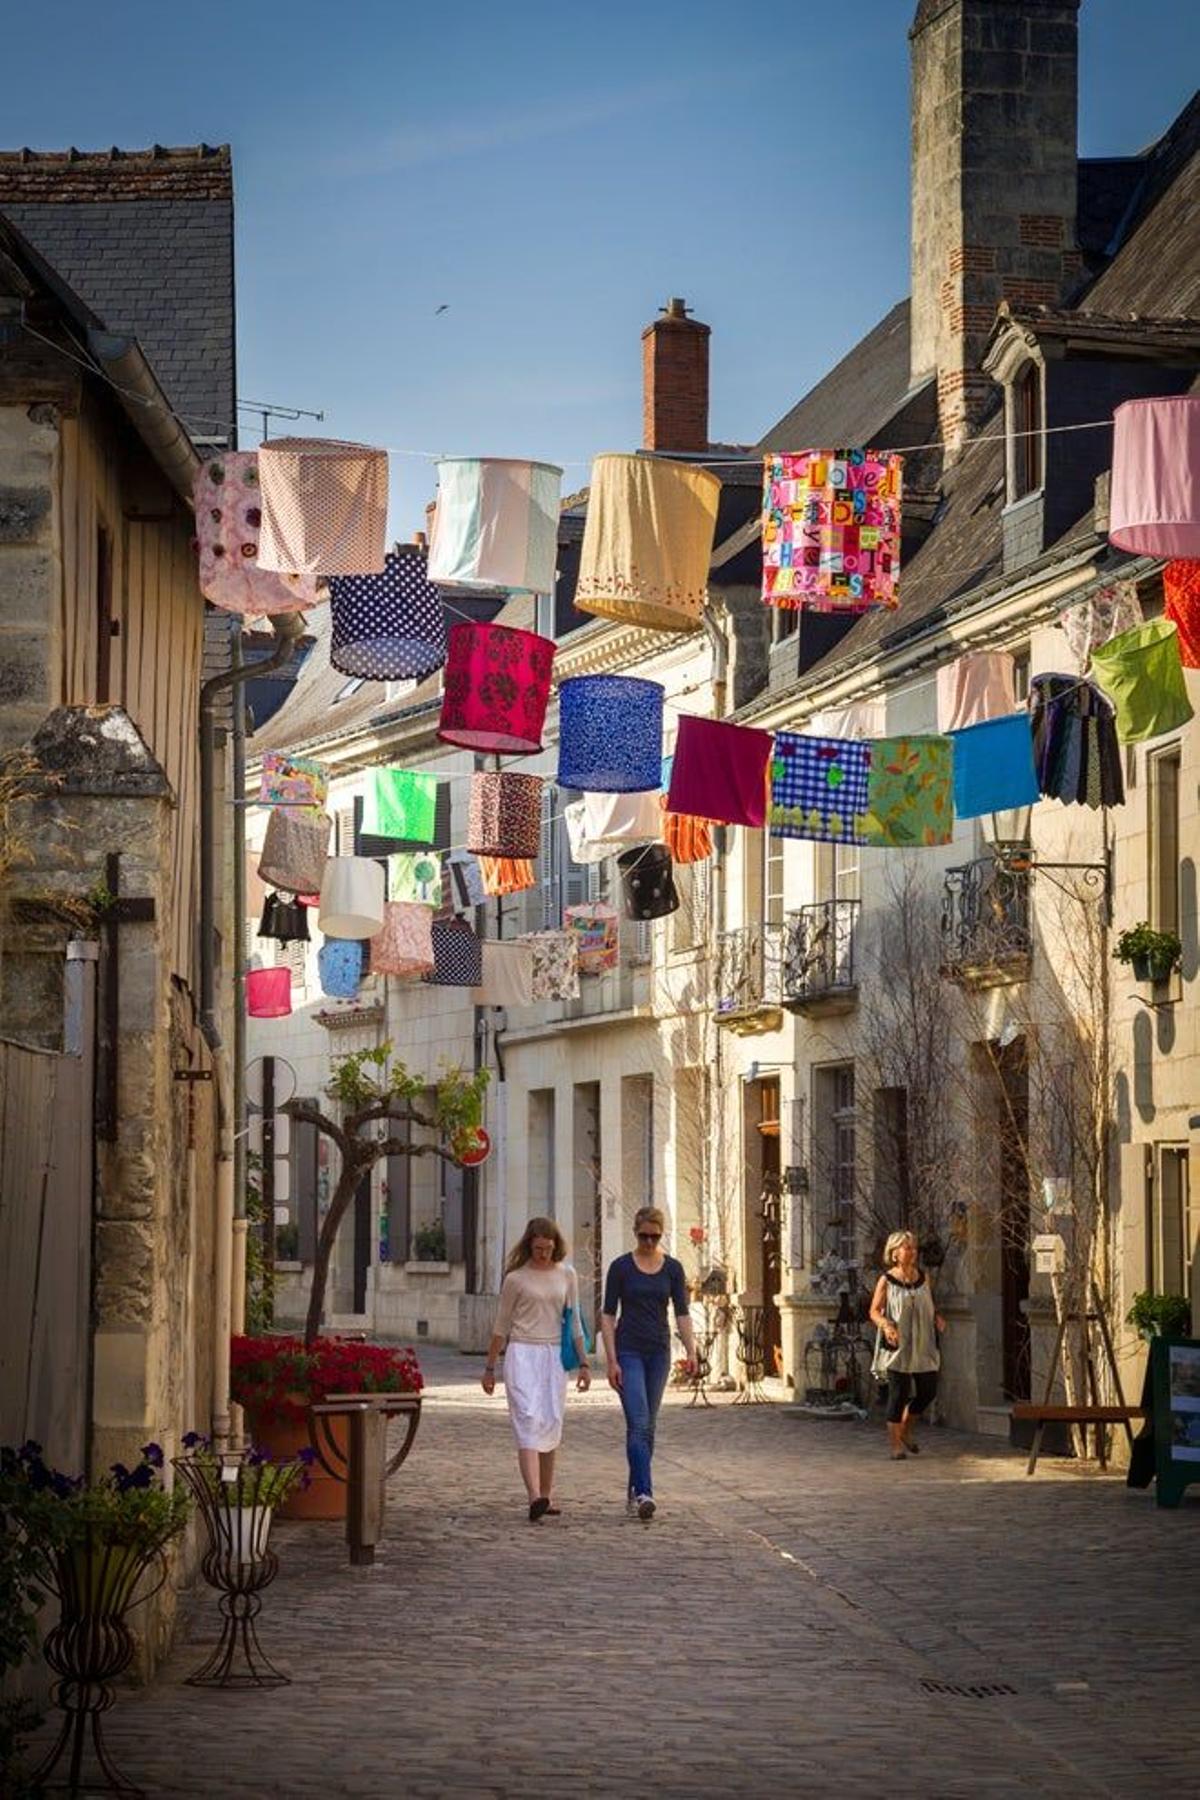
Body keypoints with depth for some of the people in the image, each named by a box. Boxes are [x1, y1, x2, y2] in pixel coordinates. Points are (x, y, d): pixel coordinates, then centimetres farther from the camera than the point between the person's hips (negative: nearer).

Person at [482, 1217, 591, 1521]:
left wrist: (583, 1363, 9)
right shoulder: (515, 1279, 1)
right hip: (522, 1355, -3)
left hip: (554, 1357, 3)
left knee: (550, 1426, 4)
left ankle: (547, 1495, 17)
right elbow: (501, 1326, 8)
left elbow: (575, 1323, 14)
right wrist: (490, 1367, 10)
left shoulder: (567, 1276, 10)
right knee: (528, 1421, -15)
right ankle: (535, 1498, -27)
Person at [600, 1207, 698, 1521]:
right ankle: (644, 1493, -23)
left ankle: (634, 1491, 20)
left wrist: (691, 1352, -10)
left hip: (659, 1352, 4)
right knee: (638, 1423, -15)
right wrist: (611, 1360, -11)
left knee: (647, 1425, 9)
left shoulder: (672, 1268, 4)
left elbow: (682, 1314, 3)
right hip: (629, 1351, -4)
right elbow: (608, 1315, -4)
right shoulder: (621, 1267, -4)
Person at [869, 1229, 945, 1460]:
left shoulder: (923, 1278, 8)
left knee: (928, 1391, 4)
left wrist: (938, 1318, -1)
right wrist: (885, 1324, -23)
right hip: (897, 1345, -5)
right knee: (898, 1393, -3)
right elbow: (874, 1311, -3)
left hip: (923, 1345, 5)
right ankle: (895, 1443, 8)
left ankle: (907, 1429, 29)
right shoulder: (886, 1281, -4)